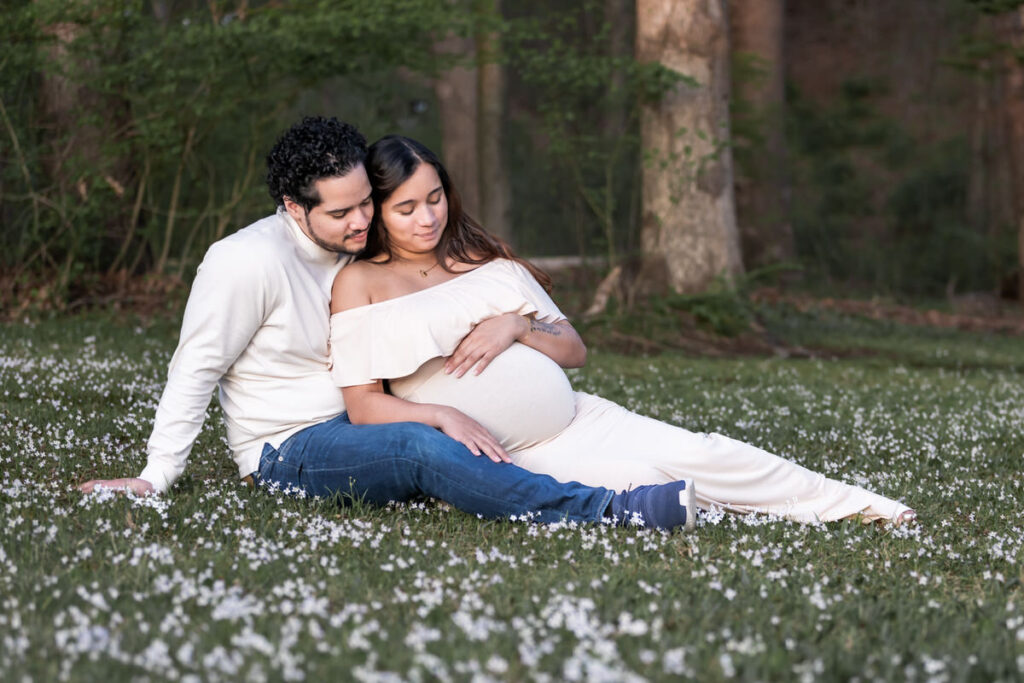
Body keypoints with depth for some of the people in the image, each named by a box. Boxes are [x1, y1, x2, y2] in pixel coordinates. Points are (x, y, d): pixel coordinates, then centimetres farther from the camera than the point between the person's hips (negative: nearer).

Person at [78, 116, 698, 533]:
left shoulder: (359, 249, 9)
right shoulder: (248, 262, -15)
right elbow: (197, 369, -11)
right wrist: (157, 477, -14)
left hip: (356, 428, 10)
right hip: (288, 451, -10)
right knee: (420, 448, -34)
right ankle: (608, 511, -46)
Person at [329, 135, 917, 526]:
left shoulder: (488, 263, 13)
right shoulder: (360, 283, 0)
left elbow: (575, 350, 12)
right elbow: (364, 404, -5)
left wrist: (517, 327, -8)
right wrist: (441, 414, -21)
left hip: (574, 417, 4)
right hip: (503, 454, -4)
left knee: (694, 452, -12)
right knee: (640, 481, -30)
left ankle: (857, 507, -3)